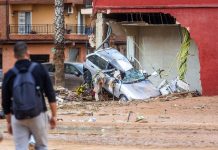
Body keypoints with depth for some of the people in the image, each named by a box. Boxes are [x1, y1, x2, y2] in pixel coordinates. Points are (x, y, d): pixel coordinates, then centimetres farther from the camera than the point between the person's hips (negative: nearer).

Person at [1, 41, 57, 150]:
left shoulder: (9, 75, 2)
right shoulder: (39, 69, -2)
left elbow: (5, 102, 8)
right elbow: (50, 94, -3)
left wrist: (9, 122, 19)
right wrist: (54, 115, 4)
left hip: (18, 117, 1)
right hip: (38, 115, -1)